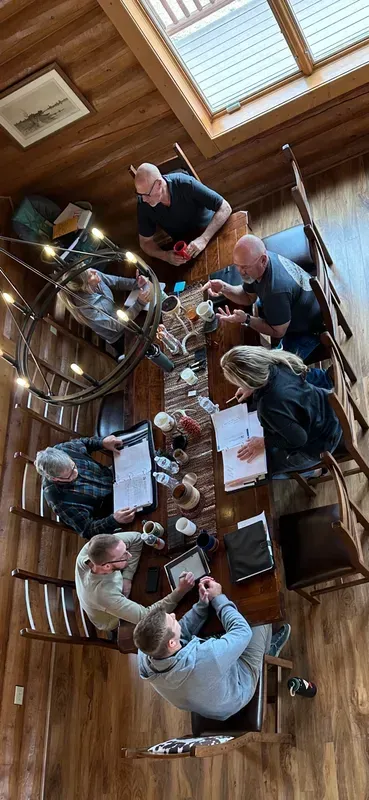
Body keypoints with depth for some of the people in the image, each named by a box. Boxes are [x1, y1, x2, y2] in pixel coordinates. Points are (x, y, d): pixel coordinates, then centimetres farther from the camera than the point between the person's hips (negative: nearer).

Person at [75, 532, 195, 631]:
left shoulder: (90, 549, -32)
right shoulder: (105, 595, -46)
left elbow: (135, 538, -20)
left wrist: (126, 580, -26)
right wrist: (180, 591, -44)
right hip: (116, 622, -5)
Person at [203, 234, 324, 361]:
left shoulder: (277, 289, -43)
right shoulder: (263, 258, -17)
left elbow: (278, 332, -25)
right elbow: (248, 297, 0)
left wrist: (246, 320, -34)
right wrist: (224, 288, -17)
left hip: (309, 327, -8)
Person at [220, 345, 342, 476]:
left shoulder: (270, 407, -42)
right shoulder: (276, 364, -20)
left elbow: (298, 439, -27)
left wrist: (264, 442, -17)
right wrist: (251, 388, 7)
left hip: (319, 442, -7)